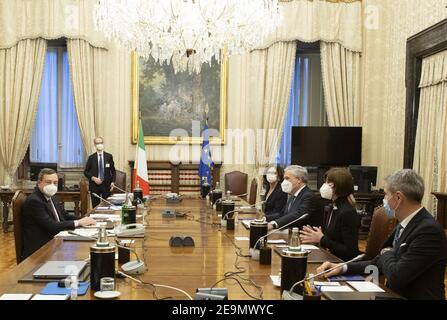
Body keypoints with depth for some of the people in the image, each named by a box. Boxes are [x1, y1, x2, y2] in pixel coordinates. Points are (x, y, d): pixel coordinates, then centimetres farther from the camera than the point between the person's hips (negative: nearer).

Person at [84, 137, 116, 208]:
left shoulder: (109, 156, 4)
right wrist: (93, 178, -11)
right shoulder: (91, 157, 3)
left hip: (106, 185, 0)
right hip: (94, 185, 0)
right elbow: (86, 172, 5)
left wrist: (112, 182, -3)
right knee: (95, 206, 3)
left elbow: (113, 171, 9)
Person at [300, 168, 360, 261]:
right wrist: (315, 236, 1)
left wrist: (322, 239, -16)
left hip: (344, 262, -8)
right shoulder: (333, 209, 12)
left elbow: (350, 252, -19)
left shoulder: (348, 213, -15)